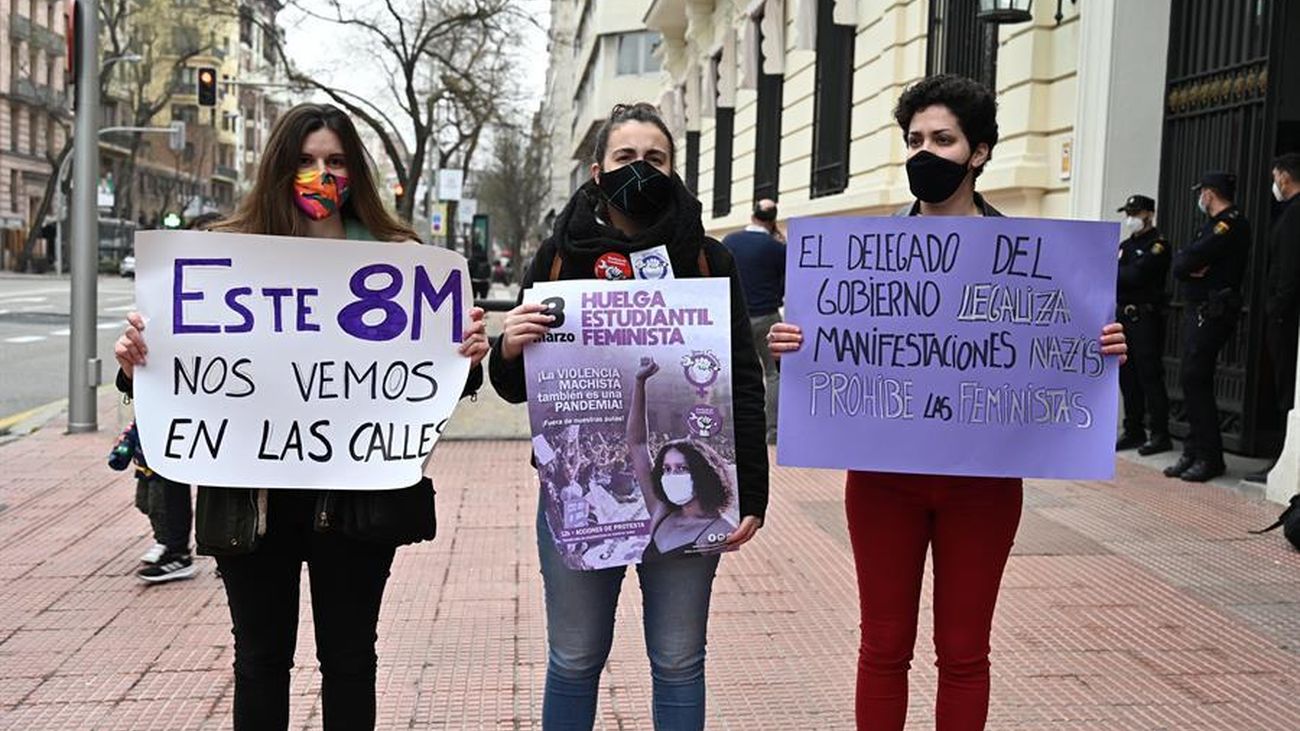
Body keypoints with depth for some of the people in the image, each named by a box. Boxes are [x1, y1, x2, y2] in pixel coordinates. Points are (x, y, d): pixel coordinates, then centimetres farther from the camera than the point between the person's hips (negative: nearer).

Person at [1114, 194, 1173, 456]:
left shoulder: (1158, 245, -6)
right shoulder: (1125, 245, 19)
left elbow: (1136, 275, -17)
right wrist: (1122, 275, -8)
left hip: (1146, 318, -8)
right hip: (1124, 316, 8)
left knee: (1149, 376, -7)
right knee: (1127, 377, 8)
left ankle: (1160, 435, -2)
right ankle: (1134, 431, 15)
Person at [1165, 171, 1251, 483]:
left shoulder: (1230, 224, -12)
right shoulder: (1217, 224, 20)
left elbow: (1184, 263, -20)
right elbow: (1179, 267, 11)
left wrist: (1187, 263, 0)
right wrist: (1192, 266, -8)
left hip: (1212, 313, -10)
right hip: (1198, 311, 10)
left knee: (1195, 381, -9)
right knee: (1192, 383, 10)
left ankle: (1210, 457, -4)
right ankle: (1194, 453, 15)